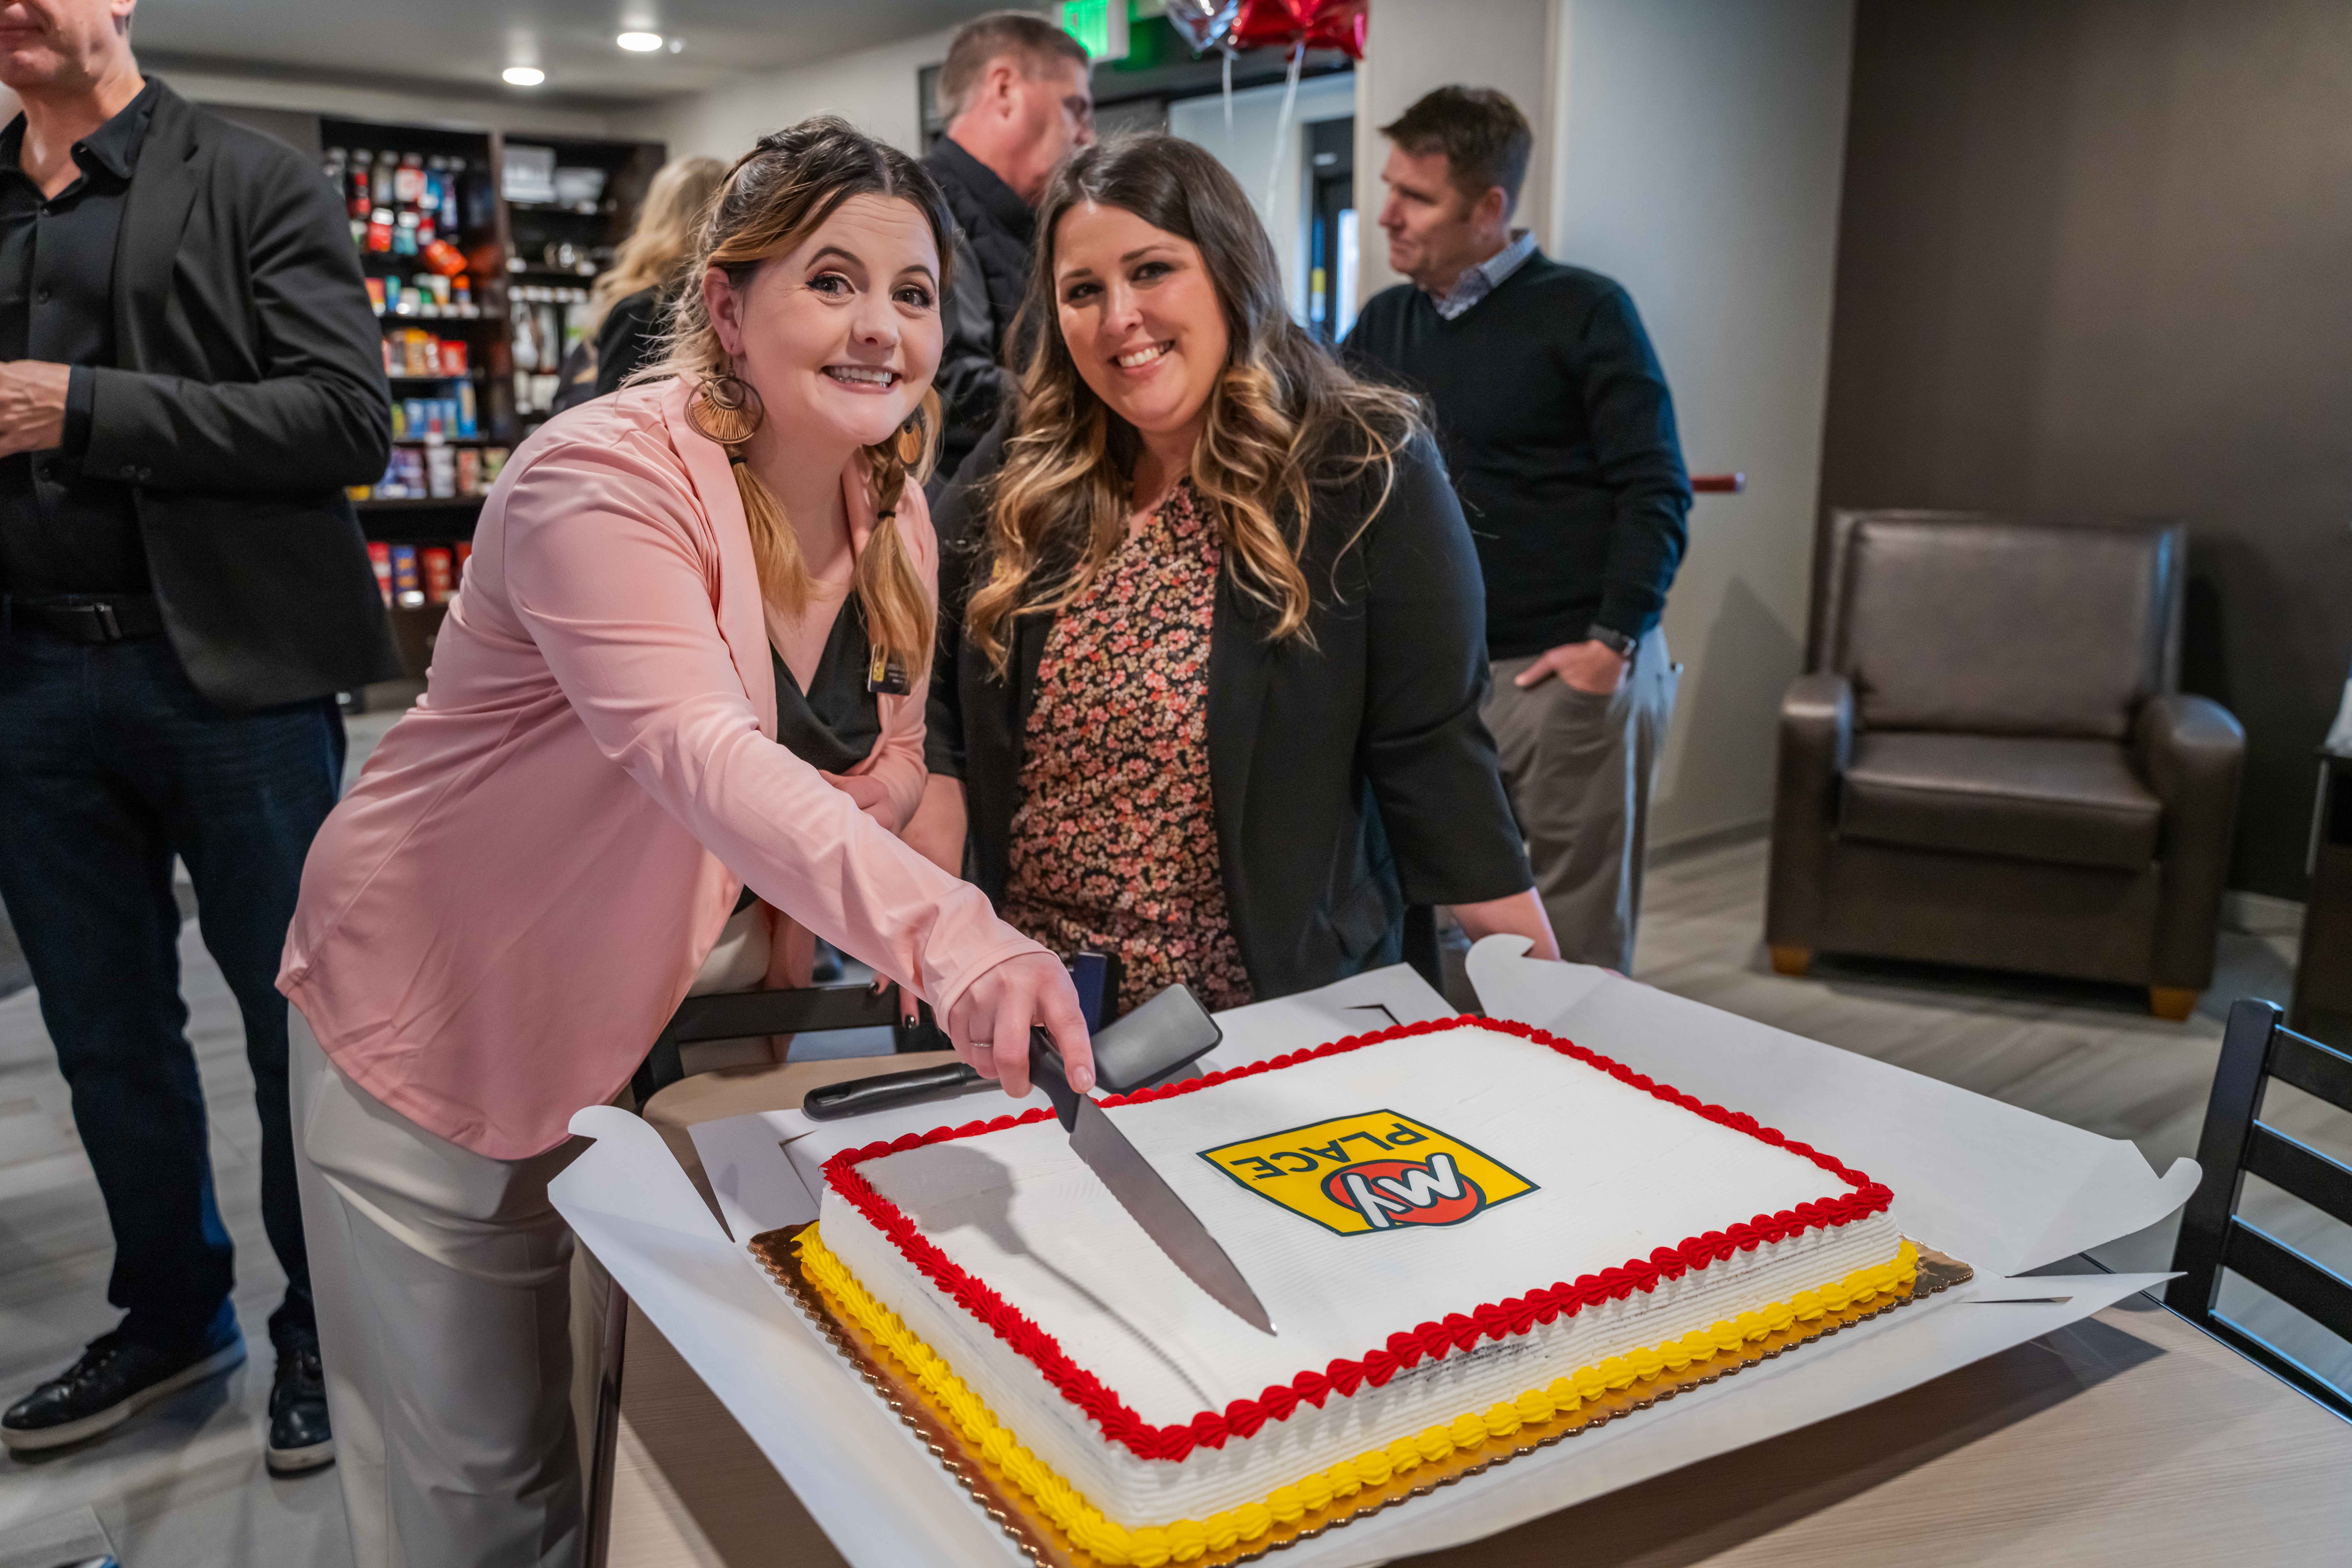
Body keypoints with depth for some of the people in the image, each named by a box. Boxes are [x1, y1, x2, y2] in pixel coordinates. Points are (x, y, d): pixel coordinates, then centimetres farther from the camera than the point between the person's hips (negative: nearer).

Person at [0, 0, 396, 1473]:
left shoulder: (257, 183, 0)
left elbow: (347, 418, -12)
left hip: (232, 670, -4)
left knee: (299, 1018, 5)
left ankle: (326, 1326, 23)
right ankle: (175, 1311, 32)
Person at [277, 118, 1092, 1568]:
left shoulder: (895, 509, -2)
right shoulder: (606, 478, -25)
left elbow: (883, 764, 8)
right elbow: (700, 754, -41)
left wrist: (894, 788, -16)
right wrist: (948, 935, -54)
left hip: (642, 1034, 6)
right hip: (434, 1031, -5)